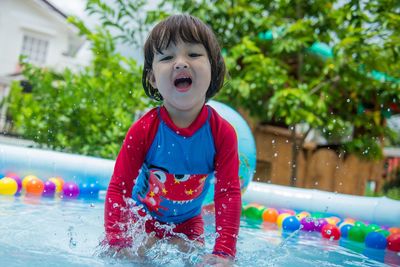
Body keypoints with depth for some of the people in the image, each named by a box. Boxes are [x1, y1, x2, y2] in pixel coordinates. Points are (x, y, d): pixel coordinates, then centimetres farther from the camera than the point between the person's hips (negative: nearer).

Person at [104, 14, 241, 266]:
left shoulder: (222, 132, -23)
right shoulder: (144, 129, -26)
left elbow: (229, 192, -20)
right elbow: (119, 187, -21)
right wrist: (117, 243, -30)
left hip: (188, 222, 1)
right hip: (143, 215, -1)